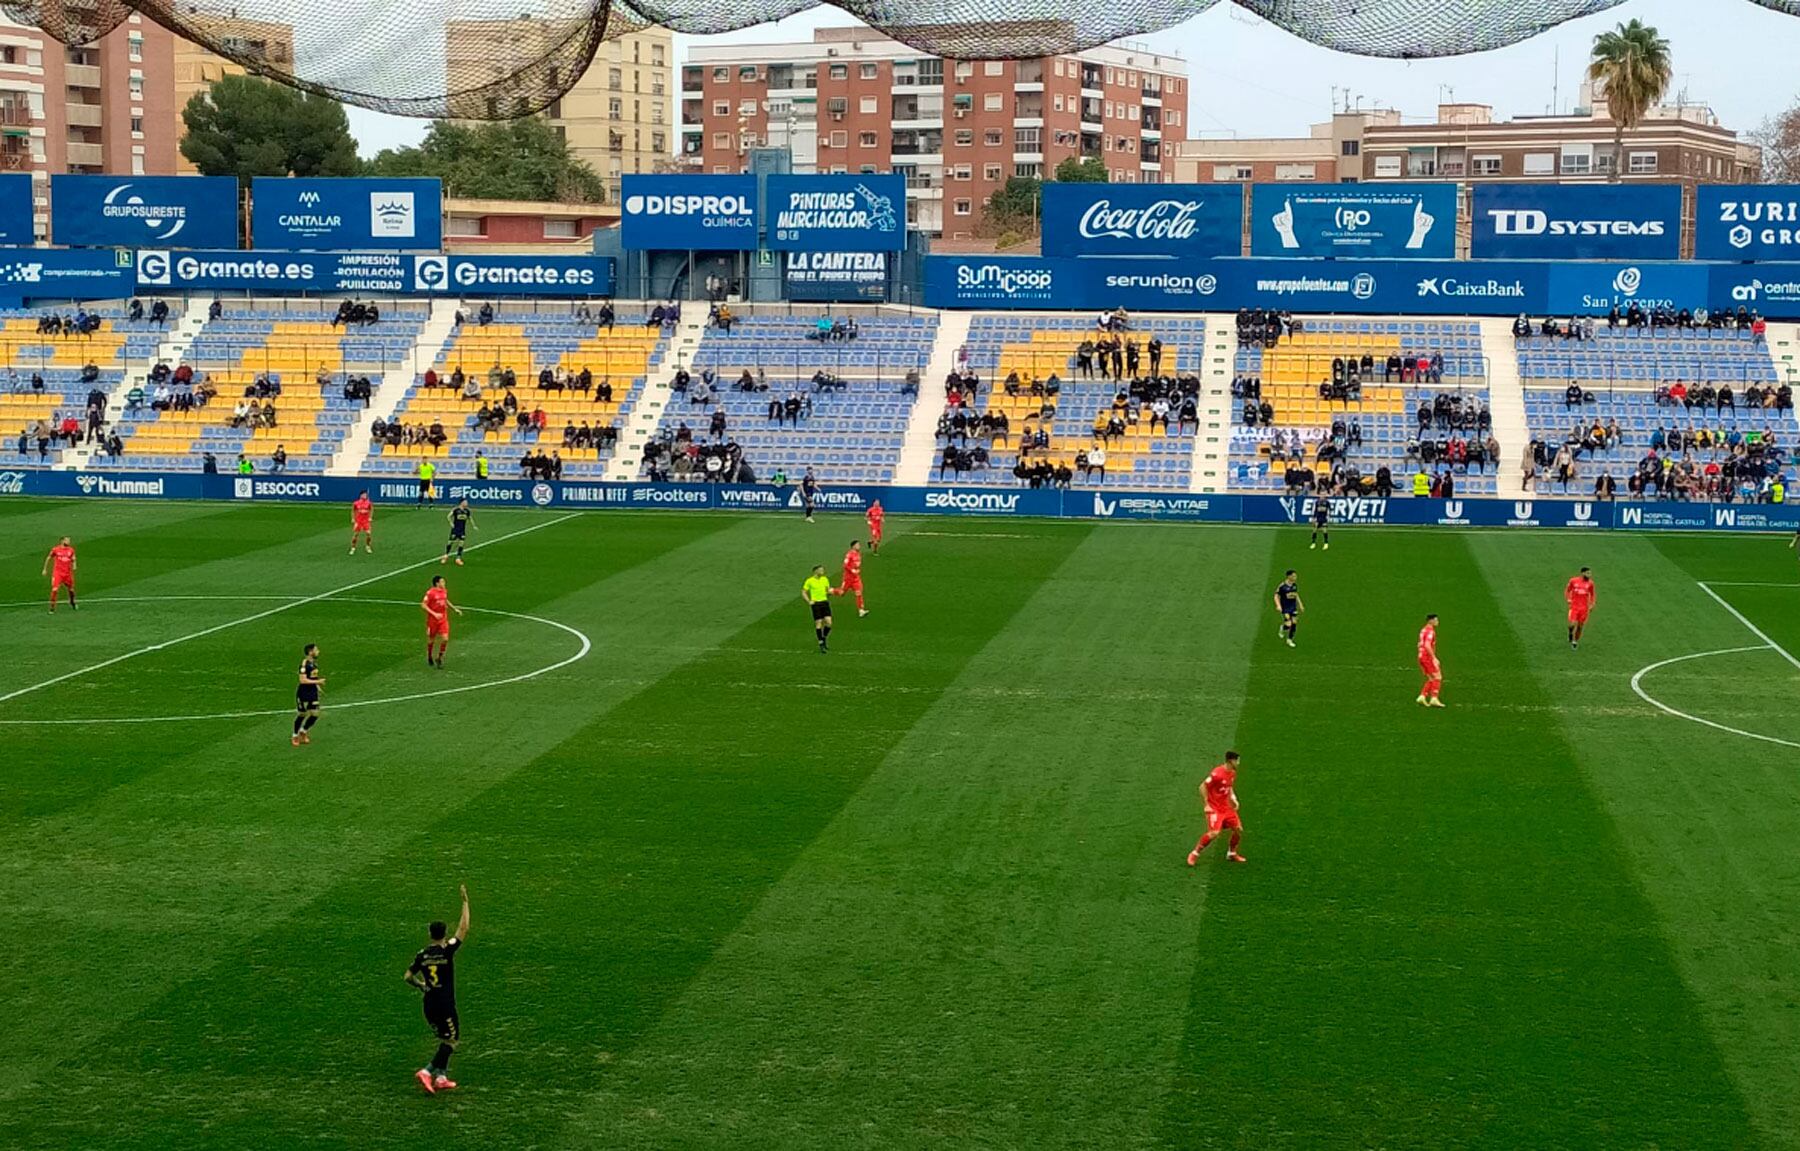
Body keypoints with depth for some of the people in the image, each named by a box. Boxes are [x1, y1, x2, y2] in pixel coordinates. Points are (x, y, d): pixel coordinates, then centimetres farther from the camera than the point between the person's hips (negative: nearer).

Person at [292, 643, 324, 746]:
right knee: (301, 714, 4)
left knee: (315, 714, 5)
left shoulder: (314, 662, 6)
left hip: (313, 692, 7)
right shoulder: (304, 663, -20)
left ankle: (303, 732, 26)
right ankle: (295, 736, 22)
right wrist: (317, 682, -24)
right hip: (303, 692, -7)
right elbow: (303, 680, -26)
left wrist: (318, 684, 9)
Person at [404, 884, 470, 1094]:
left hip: (429, 1004, 6)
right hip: (445, 1004, -6)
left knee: (444, 1040, 19)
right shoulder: (447, 950, -12)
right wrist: (465, 902, -4)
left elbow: (408, 977, 5)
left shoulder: (422, 954, 1)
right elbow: (463, 929, -9)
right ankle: (427, 1071, -15)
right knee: (450, 1041, 1)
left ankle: (441, 1077, 16)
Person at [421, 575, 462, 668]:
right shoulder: (430, 592, -17)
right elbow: (423, 605, -18)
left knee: (445, 639, -8)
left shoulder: (444, 591, 4)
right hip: (432, 620, -5)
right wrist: (434, 614, -25)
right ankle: (429, 657, 35)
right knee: (431, 639, 10)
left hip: (443, 619, 5)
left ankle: (439, 658, 9)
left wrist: (455, 609, 15)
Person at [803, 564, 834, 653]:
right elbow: (803, 593, 3)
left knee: (828, 622, -6)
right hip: (816, 603, -4)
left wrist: (829, 592, -4)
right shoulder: (810, 581, -3)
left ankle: (824, 640, 17)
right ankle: (821, 645, 5)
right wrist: (809, 602, -8)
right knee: (818, 624, -4)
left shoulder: (825, 580, 10)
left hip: (825, 602, 4)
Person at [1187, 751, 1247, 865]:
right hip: (1215, 809, -8)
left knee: (1238, 829, 4)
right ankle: (1194, 854, -5)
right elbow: (1202, 786, -17)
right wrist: (1207, 804, -17)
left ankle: (1232, 854, 25)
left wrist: (1233, 798, 7)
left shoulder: (1232, 773, 6)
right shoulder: (1217, 773, -21)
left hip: (1227, 808, 8)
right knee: (1214, 833, -20)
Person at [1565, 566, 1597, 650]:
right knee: (1573, 624, -14)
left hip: (1584, 608, 2)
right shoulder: (1573, 581, -4)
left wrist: (1592, 604, 2)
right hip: (1574, 606, -2)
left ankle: (1576, 641, 23)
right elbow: (1567, 591, 10)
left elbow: (1592, 594, 14)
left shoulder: (1590, 583, 0)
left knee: (1580, 626, 4)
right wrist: (1568, 599, -5)